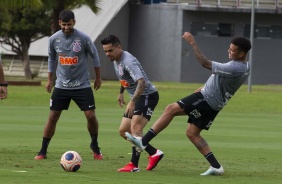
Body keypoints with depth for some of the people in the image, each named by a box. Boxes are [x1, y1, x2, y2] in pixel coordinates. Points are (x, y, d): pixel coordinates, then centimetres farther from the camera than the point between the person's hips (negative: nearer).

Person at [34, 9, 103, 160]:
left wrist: (98, 78, 8)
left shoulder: (83, 38, -12)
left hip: (82, 85, -2)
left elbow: (94, 56, 2)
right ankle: (43, 152, 7)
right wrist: (49, 79, 12)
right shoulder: (54, 39, -5)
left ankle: (95, 147, 17)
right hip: (61, 85, 2)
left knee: (91, 116, -6)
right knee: (52, 117, -1)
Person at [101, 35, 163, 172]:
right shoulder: (116, 60, 6)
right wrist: (121, 93, 34)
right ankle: (154, 153, 18)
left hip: (147, 95, -11)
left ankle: (134, 165, -27)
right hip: (137, 98, 11)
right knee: (123, 131, 9)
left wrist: (132, 102, -45)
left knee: (135, 128, -25)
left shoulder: (128, 61, -25)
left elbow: (142, 83, -36)